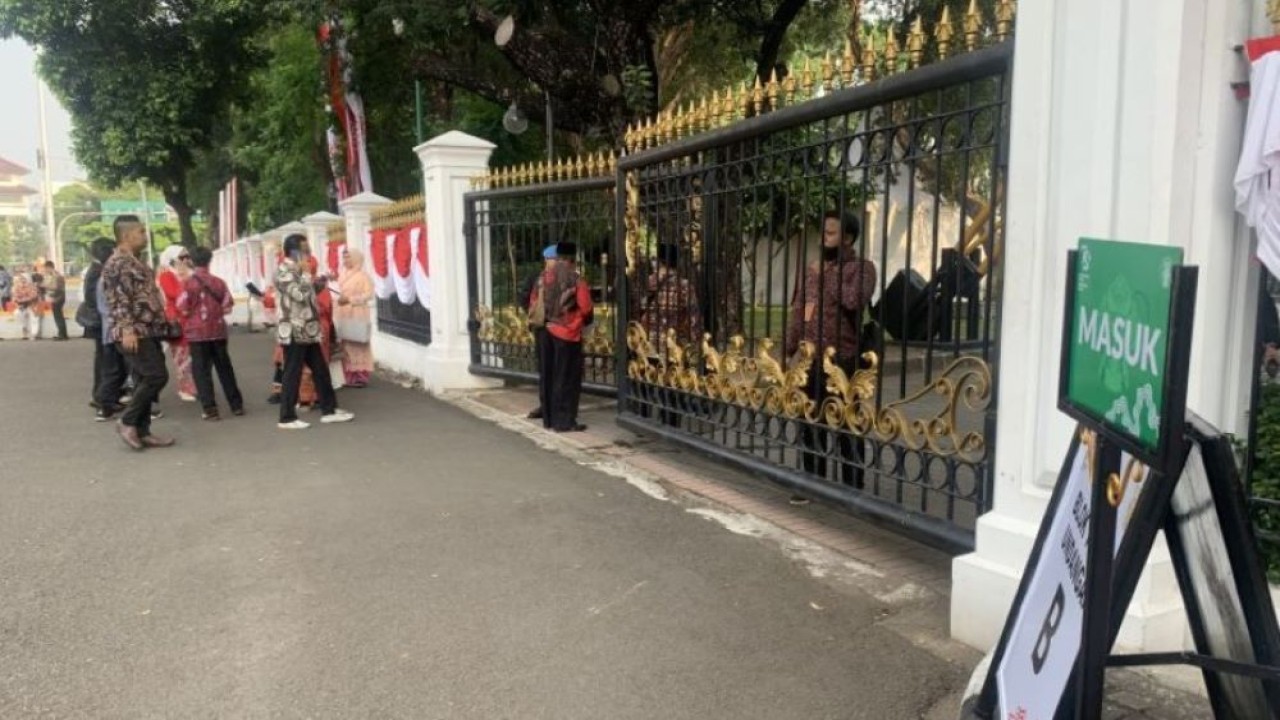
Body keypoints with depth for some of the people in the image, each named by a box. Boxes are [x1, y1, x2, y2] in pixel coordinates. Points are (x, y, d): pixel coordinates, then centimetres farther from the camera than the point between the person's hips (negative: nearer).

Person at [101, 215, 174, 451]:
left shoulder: (135, 262, 20)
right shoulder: (117, 263, -11)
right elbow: (118, 300, -19)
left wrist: (160, 323, 23)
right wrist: (127, 330, -26)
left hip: (147, 332, 10)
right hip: (134, 334, -10)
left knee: (145, 380, 10)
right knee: (157, 376, -14)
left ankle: (142, 431, 14)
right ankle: (127, 421, -2)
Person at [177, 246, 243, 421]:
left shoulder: (188, 283, -8)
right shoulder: (219, 282, 0)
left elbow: (183, 309, -7)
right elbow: (227, 308, 1)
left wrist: (194, 312, 14)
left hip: (197, 332, -3)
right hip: (218, 330, 3)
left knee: (202, 370, 2)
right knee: (224, 368, 12)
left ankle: (209, 408, -2)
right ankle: (237, 405, 15)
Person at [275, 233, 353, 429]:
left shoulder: (298, 271, 16)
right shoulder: (283, 271, -14)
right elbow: (300, 295, -25)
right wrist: (306, 272, -15)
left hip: (308, 331, 10)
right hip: (294, 332, -10)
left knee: (321, 370, 12)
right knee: (292, 374, -3)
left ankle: (329, 410, 20)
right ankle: (287, 418, 6)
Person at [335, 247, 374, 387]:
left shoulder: (363, 275, -5)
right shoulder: (342, 276, 16)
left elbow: (369, 294, -14)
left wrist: (350, 299, -19)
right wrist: (340, 299, 4)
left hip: (357, 316, -7)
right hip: (343, 316, 7)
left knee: (359, 346, -6)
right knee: (346, 346, 7)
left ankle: (360, 377, -2)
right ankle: (350, 376, 13)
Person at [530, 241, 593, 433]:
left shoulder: (544, 276, 5)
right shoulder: (575, 278, -11)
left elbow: (533, 303, 8)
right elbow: (585, 308, -11)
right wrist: (584, 320, 10)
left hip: (547, 330, 6)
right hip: (568, 332, -6)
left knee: (548, 376, 12)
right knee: (567, 378, 0)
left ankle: (549, 418, 18)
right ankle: (564, 421, 1)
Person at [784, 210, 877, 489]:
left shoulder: (861, 268, -5)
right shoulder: (812, 268, 15)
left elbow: (854, 300, -25)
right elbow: (797, 312, 16)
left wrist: (828, 276, -13)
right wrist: (788, 350, 11)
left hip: (843, 361, -6)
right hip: (810, 361, 7)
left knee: (846, 429, -1)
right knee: (810, 426, 13)